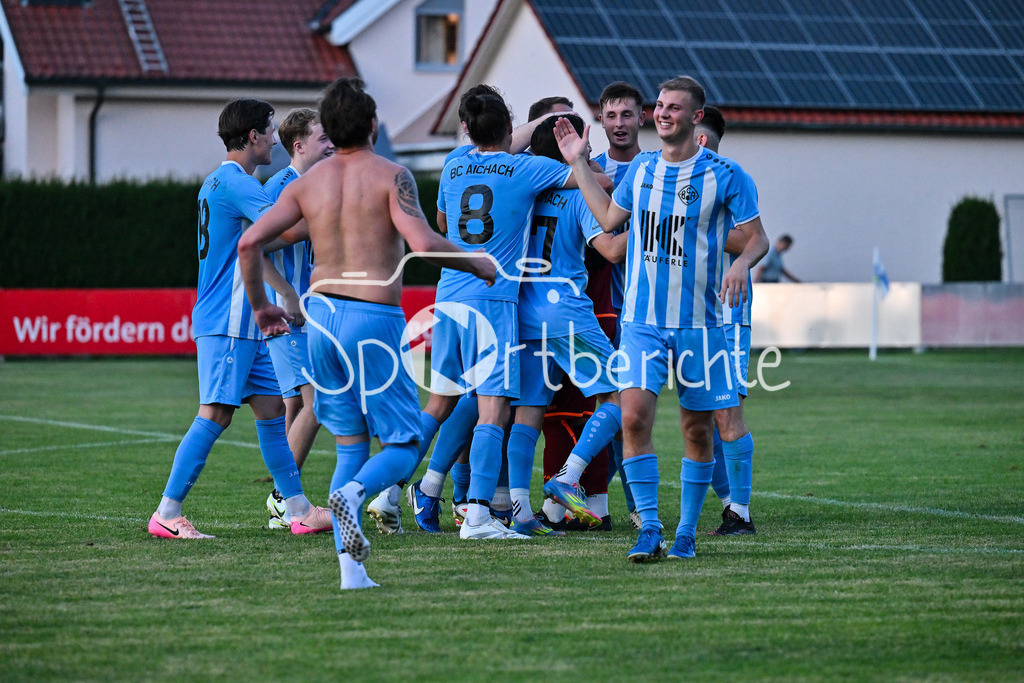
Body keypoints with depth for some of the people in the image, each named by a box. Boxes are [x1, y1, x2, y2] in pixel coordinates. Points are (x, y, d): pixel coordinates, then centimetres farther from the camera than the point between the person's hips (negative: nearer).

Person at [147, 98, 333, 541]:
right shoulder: (234, 181, -14)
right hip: (228, 322, -10)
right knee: (215, 414, -10)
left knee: (271, 409, 9)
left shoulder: (218, 182, 19)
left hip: (246, 322, 10)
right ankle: (167, 514, -8)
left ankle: (300, 511, 11)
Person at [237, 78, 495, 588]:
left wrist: (260, 306, 16)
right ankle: (353, 492, -27)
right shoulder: (390, 175, -6)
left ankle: (349, 566, 1)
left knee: (349, 446, 13)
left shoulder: (307, 183, 8)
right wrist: (477, 264, -1)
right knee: (402, 446, 6)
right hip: (374, 317, -5)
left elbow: (249, 243, 3)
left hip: (322, 314, 5)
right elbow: (424, 244, -18)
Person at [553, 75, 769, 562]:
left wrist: (742, 261, -22)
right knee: (634, 416, -14)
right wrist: (578, 164, 22)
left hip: (699, 322, -2)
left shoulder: (724, 175, -4)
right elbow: (609, 218, 24)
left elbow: (757, 236, 0)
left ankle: (686, 532, 20)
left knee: (698, 430, 5)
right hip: (641, 320, 2)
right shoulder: (641, 169, 9)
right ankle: (649, 528, -9)